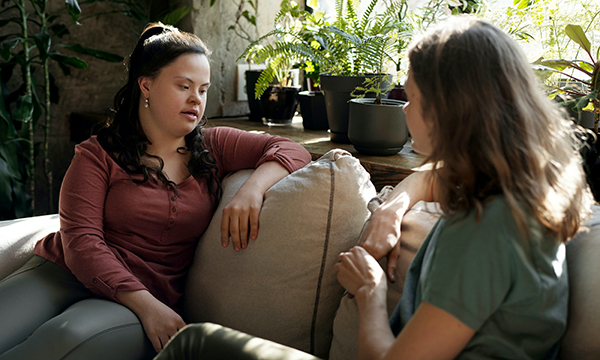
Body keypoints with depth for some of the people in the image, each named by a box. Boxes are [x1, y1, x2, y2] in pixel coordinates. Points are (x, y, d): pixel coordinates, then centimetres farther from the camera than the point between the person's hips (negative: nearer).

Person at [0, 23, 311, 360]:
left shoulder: (214, 147, 12)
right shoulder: (99, 154, 4)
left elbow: (292, 150, 7)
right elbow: (80, 241, -7)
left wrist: (252, 189, -16)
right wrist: (145, 304, -20)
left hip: (150, 298, 1)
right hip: (62, 273, 0)